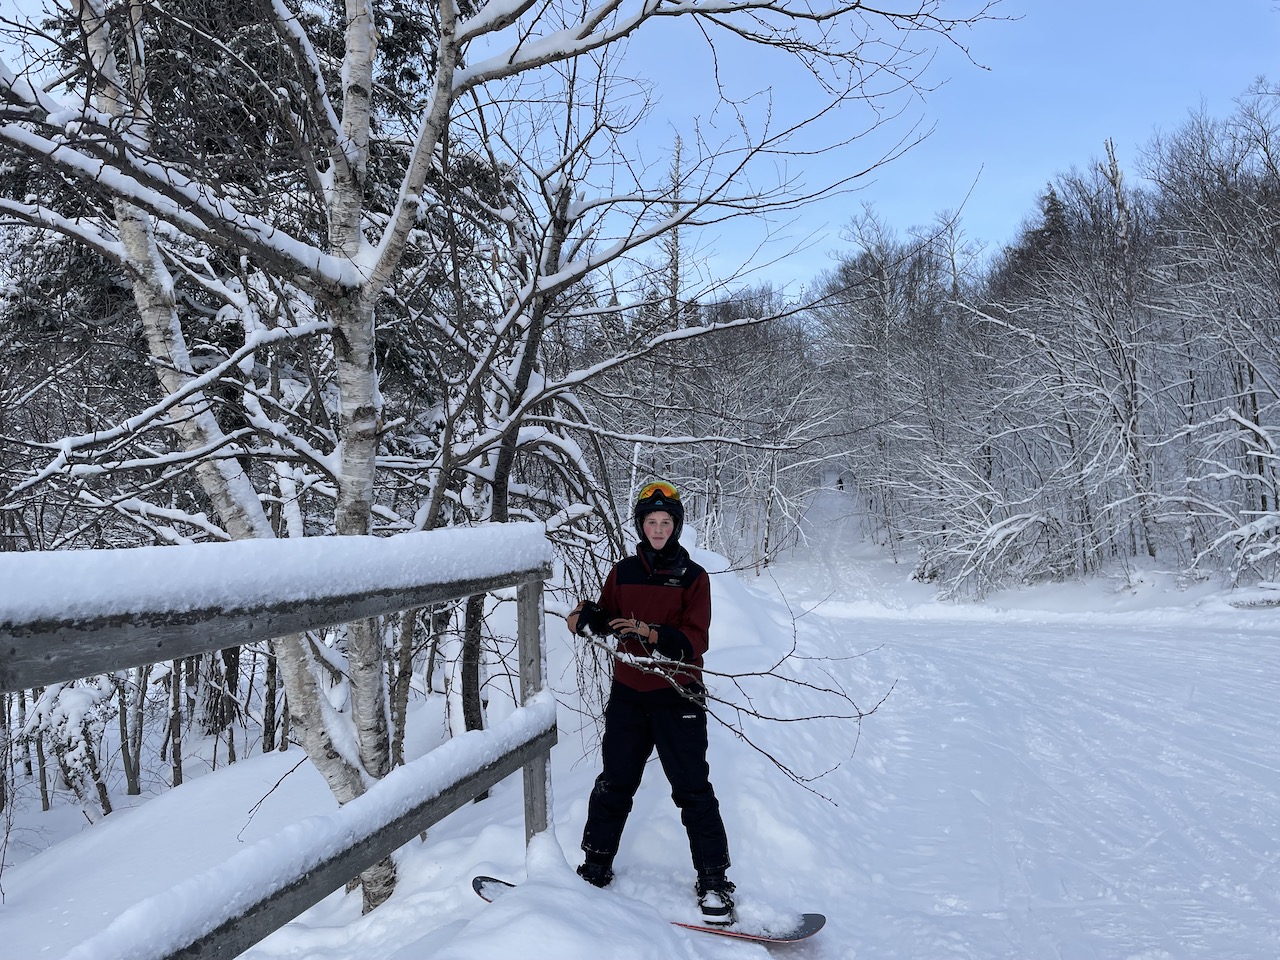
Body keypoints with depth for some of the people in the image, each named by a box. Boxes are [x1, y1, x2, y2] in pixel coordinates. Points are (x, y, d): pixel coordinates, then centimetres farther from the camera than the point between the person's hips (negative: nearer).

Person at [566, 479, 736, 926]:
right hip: (628, 693, 3)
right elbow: (607, 618, 15)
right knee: (614, 783, 12)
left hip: (676, 696, -3)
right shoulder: (623, 572, 6)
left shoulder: (693, 577, -5)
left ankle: (713, 880, 12)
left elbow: (695, 641, -13)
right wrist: (587, 616, -7)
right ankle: (596, 867, 27)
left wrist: (653, 634, -28)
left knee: (692, 789, 0)